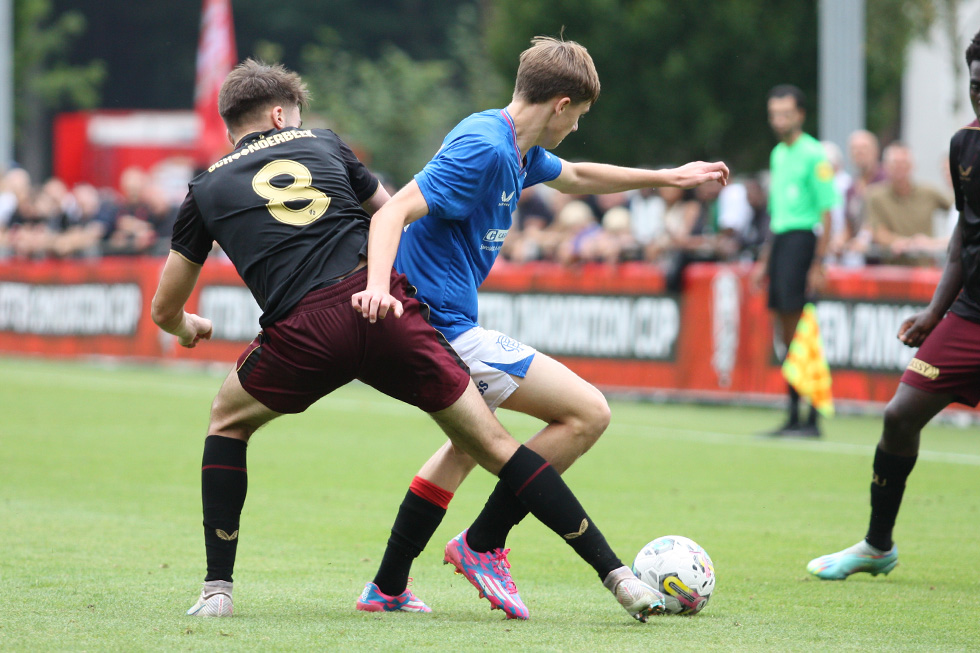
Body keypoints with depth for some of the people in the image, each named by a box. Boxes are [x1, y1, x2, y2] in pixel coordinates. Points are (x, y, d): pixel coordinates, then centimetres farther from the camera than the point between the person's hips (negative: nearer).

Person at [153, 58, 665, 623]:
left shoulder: (207, 189, 21)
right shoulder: (322, 144, 25)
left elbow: (165, 309, 28)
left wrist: (189, 329, 51)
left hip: (305, 327, -1)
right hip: (386, 306, 1)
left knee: (228, 421, 28)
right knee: (494, 444, 8)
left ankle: (218, 589, 17)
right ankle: (618, 576, 3)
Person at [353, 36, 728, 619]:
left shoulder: (519, 150, 12)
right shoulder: (482, 148, -19)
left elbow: (574, 176, 33)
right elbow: (396, 210, -27)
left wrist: (669, 178, 38)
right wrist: (378, 285, -43)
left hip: (436, 327, 11)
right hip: (448, 329, -11)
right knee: (587, 413, -10)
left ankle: (387, 589, 36)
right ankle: (483, 545, -1)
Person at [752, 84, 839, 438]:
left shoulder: (814, 154, -7)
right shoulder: (778, 154, 17)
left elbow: (827, 212, -11)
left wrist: (819, 264, -16)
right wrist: (765, 260, 24)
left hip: (803, 237, -8)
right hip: (779, 240, 8)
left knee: (800, 331, -11)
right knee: (784, 332, 8)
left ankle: (812, 418, -9)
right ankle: (794, 417, 12)